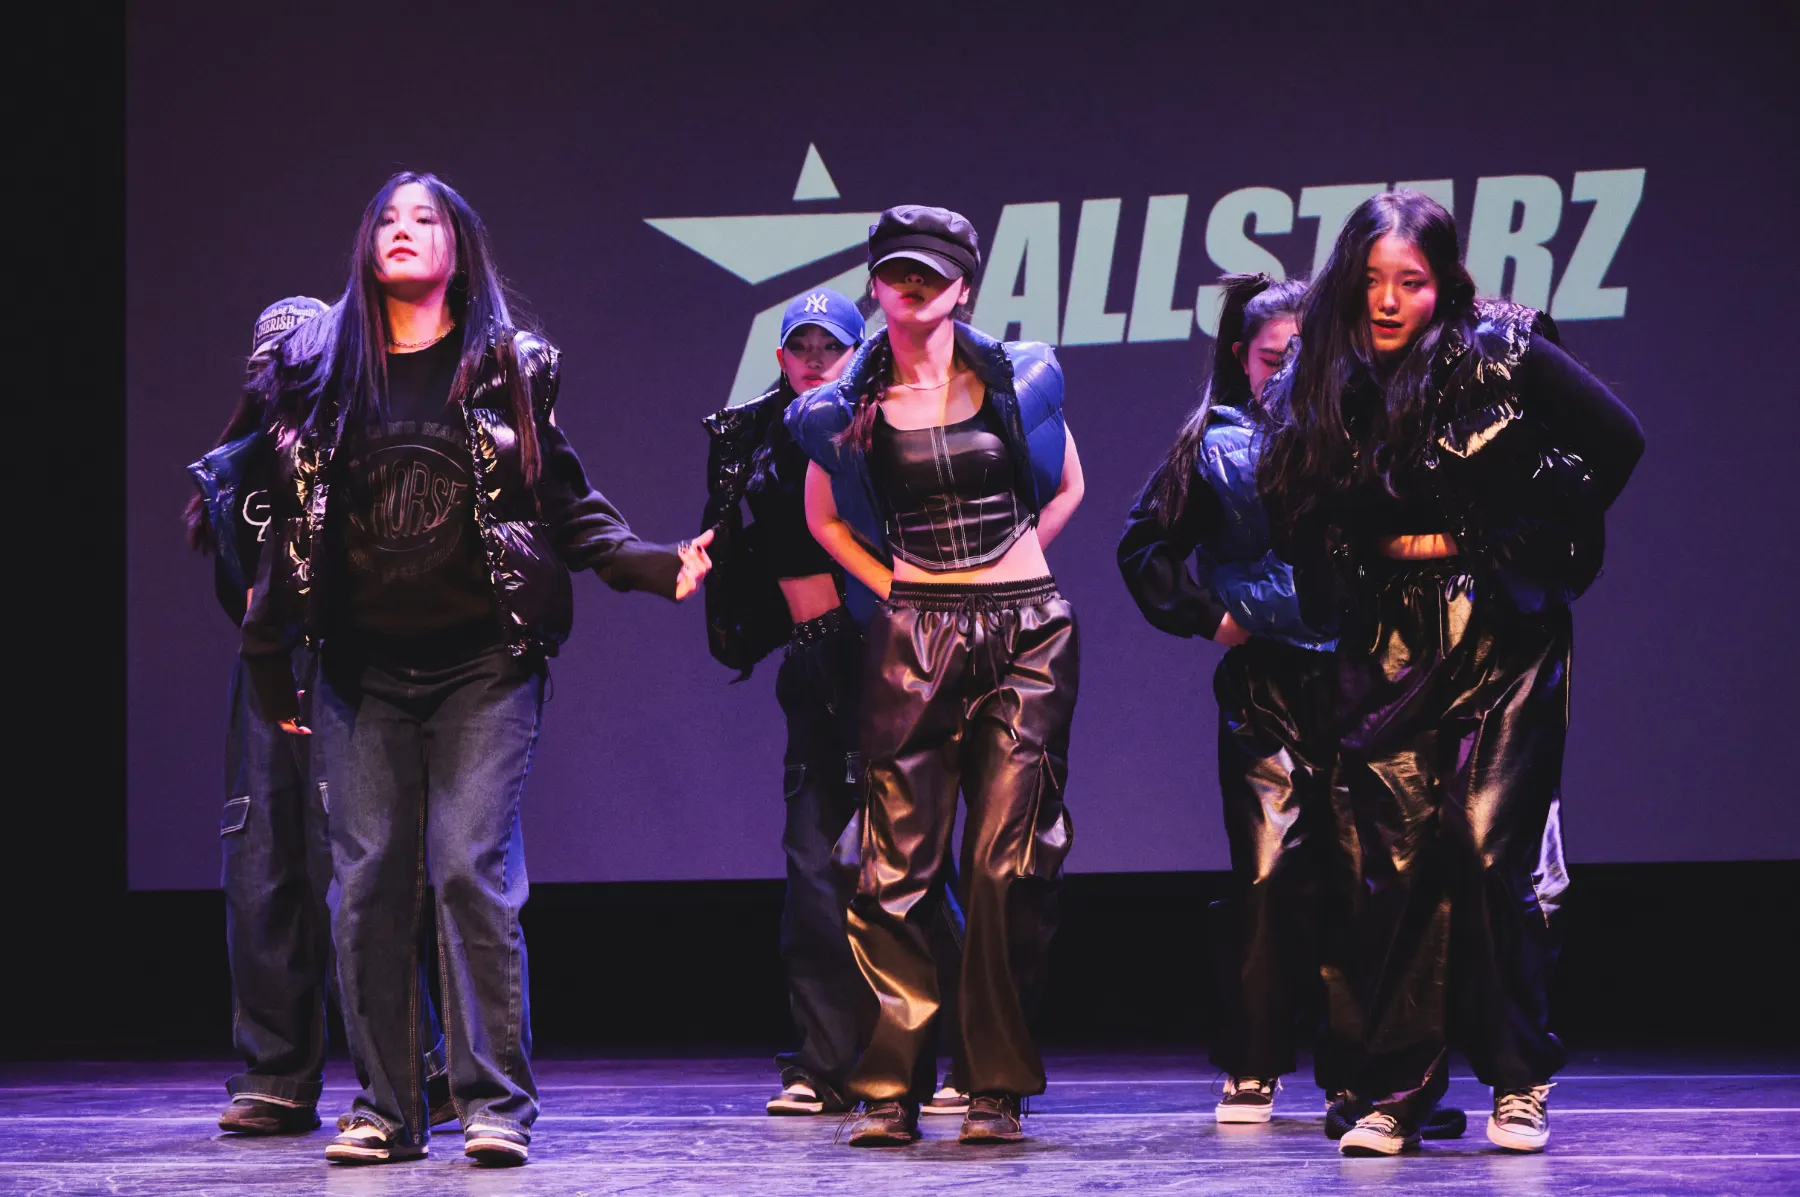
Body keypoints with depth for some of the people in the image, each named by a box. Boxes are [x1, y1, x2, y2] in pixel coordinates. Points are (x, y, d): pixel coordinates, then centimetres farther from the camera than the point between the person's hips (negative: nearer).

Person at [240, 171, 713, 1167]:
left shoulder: (507, 367, 6)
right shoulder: (322, 366, 11)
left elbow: (565, 501, 5)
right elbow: (290, 517, 13)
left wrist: (649, 565, -9)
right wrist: (267, 650, 12)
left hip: (482, 664, -2)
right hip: (361, 668, 2)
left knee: (472, 869, -10)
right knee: (368, 878, 0)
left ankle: (496, 1102, -5)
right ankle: (384, 1106, 7)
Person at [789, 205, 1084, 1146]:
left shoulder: (1017, 378, 4)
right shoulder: (851, 404, 4)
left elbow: (1067, 486, 19)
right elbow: (824, 518, 19)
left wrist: (1011, 567, 8)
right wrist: (892, 585, 6)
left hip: (1028, 634, 0)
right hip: (913, 636, 0)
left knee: (1010, 863, -2)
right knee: (898, 864, -6)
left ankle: (999, 1087, 5)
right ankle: (890, 1089, -1)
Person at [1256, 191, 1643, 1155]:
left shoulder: (1501, 355, -5)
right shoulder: (1320, 390, 6)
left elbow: (1615, 441, -2)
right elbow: (1298, 520, 16)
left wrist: (1531, 544, 1)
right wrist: (1380, 553, 4)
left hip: (1501, 641, -3)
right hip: (1384, 653, 3)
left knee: (1494, 853, -7)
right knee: (1396, 864, -2)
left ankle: (1519, 1086, 2)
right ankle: (1393, 1094, 1)